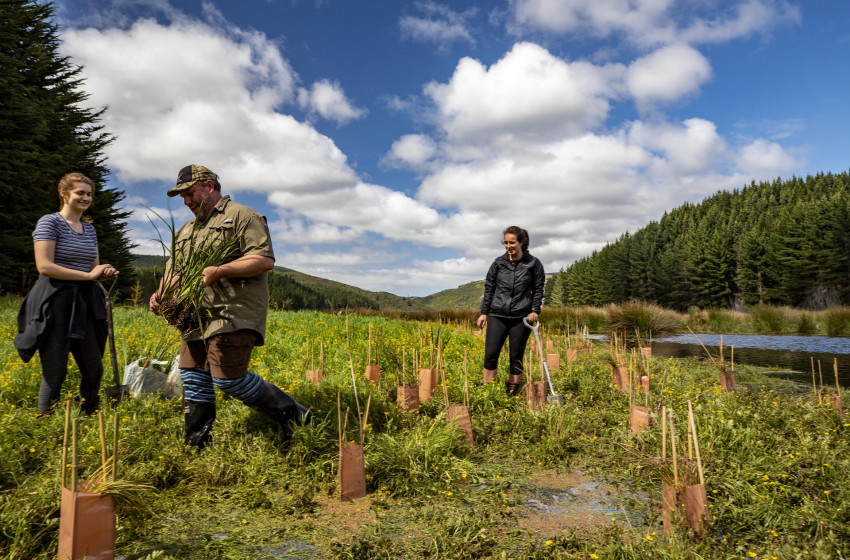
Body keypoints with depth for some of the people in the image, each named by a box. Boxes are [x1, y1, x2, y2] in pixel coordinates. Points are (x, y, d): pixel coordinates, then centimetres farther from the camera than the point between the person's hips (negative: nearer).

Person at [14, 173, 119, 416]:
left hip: (84, 304, 7)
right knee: (55, 373, -1)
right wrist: (88, 275, -16)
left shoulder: (89, 229, 15)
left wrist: (106, 272, -5)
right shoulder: (49, 222, -6)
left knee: (95, 370, 8)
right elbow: (44, 267, -15)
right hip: (54, 304, -6)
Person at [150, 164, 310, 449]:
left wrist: (218, 271, -21)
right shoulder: (187, 229, 24)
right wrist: (160, 294, 6)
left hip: (233, 316, -8)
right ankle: (195, 446, 22)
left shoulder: (242, 217, -2)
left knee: (228, 378, -12)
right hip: (197, 317, 9)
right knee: (193, 379, 9)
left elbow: (265, 260, -15)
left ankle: (290, 413, 5)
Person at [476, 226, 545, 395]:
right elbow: (489, 288, 10)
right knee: (490, 353, -4)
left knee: (516, 356, 6)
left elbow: (538, 290, 7)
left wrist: (535, 311, -6)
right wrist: (484, 312, 7)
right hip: (497, 315, 2)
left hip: (521, 317, -1)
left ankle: (512, 392, 18)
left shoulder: (533, 264, 1)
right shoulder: (499, 262, 6)